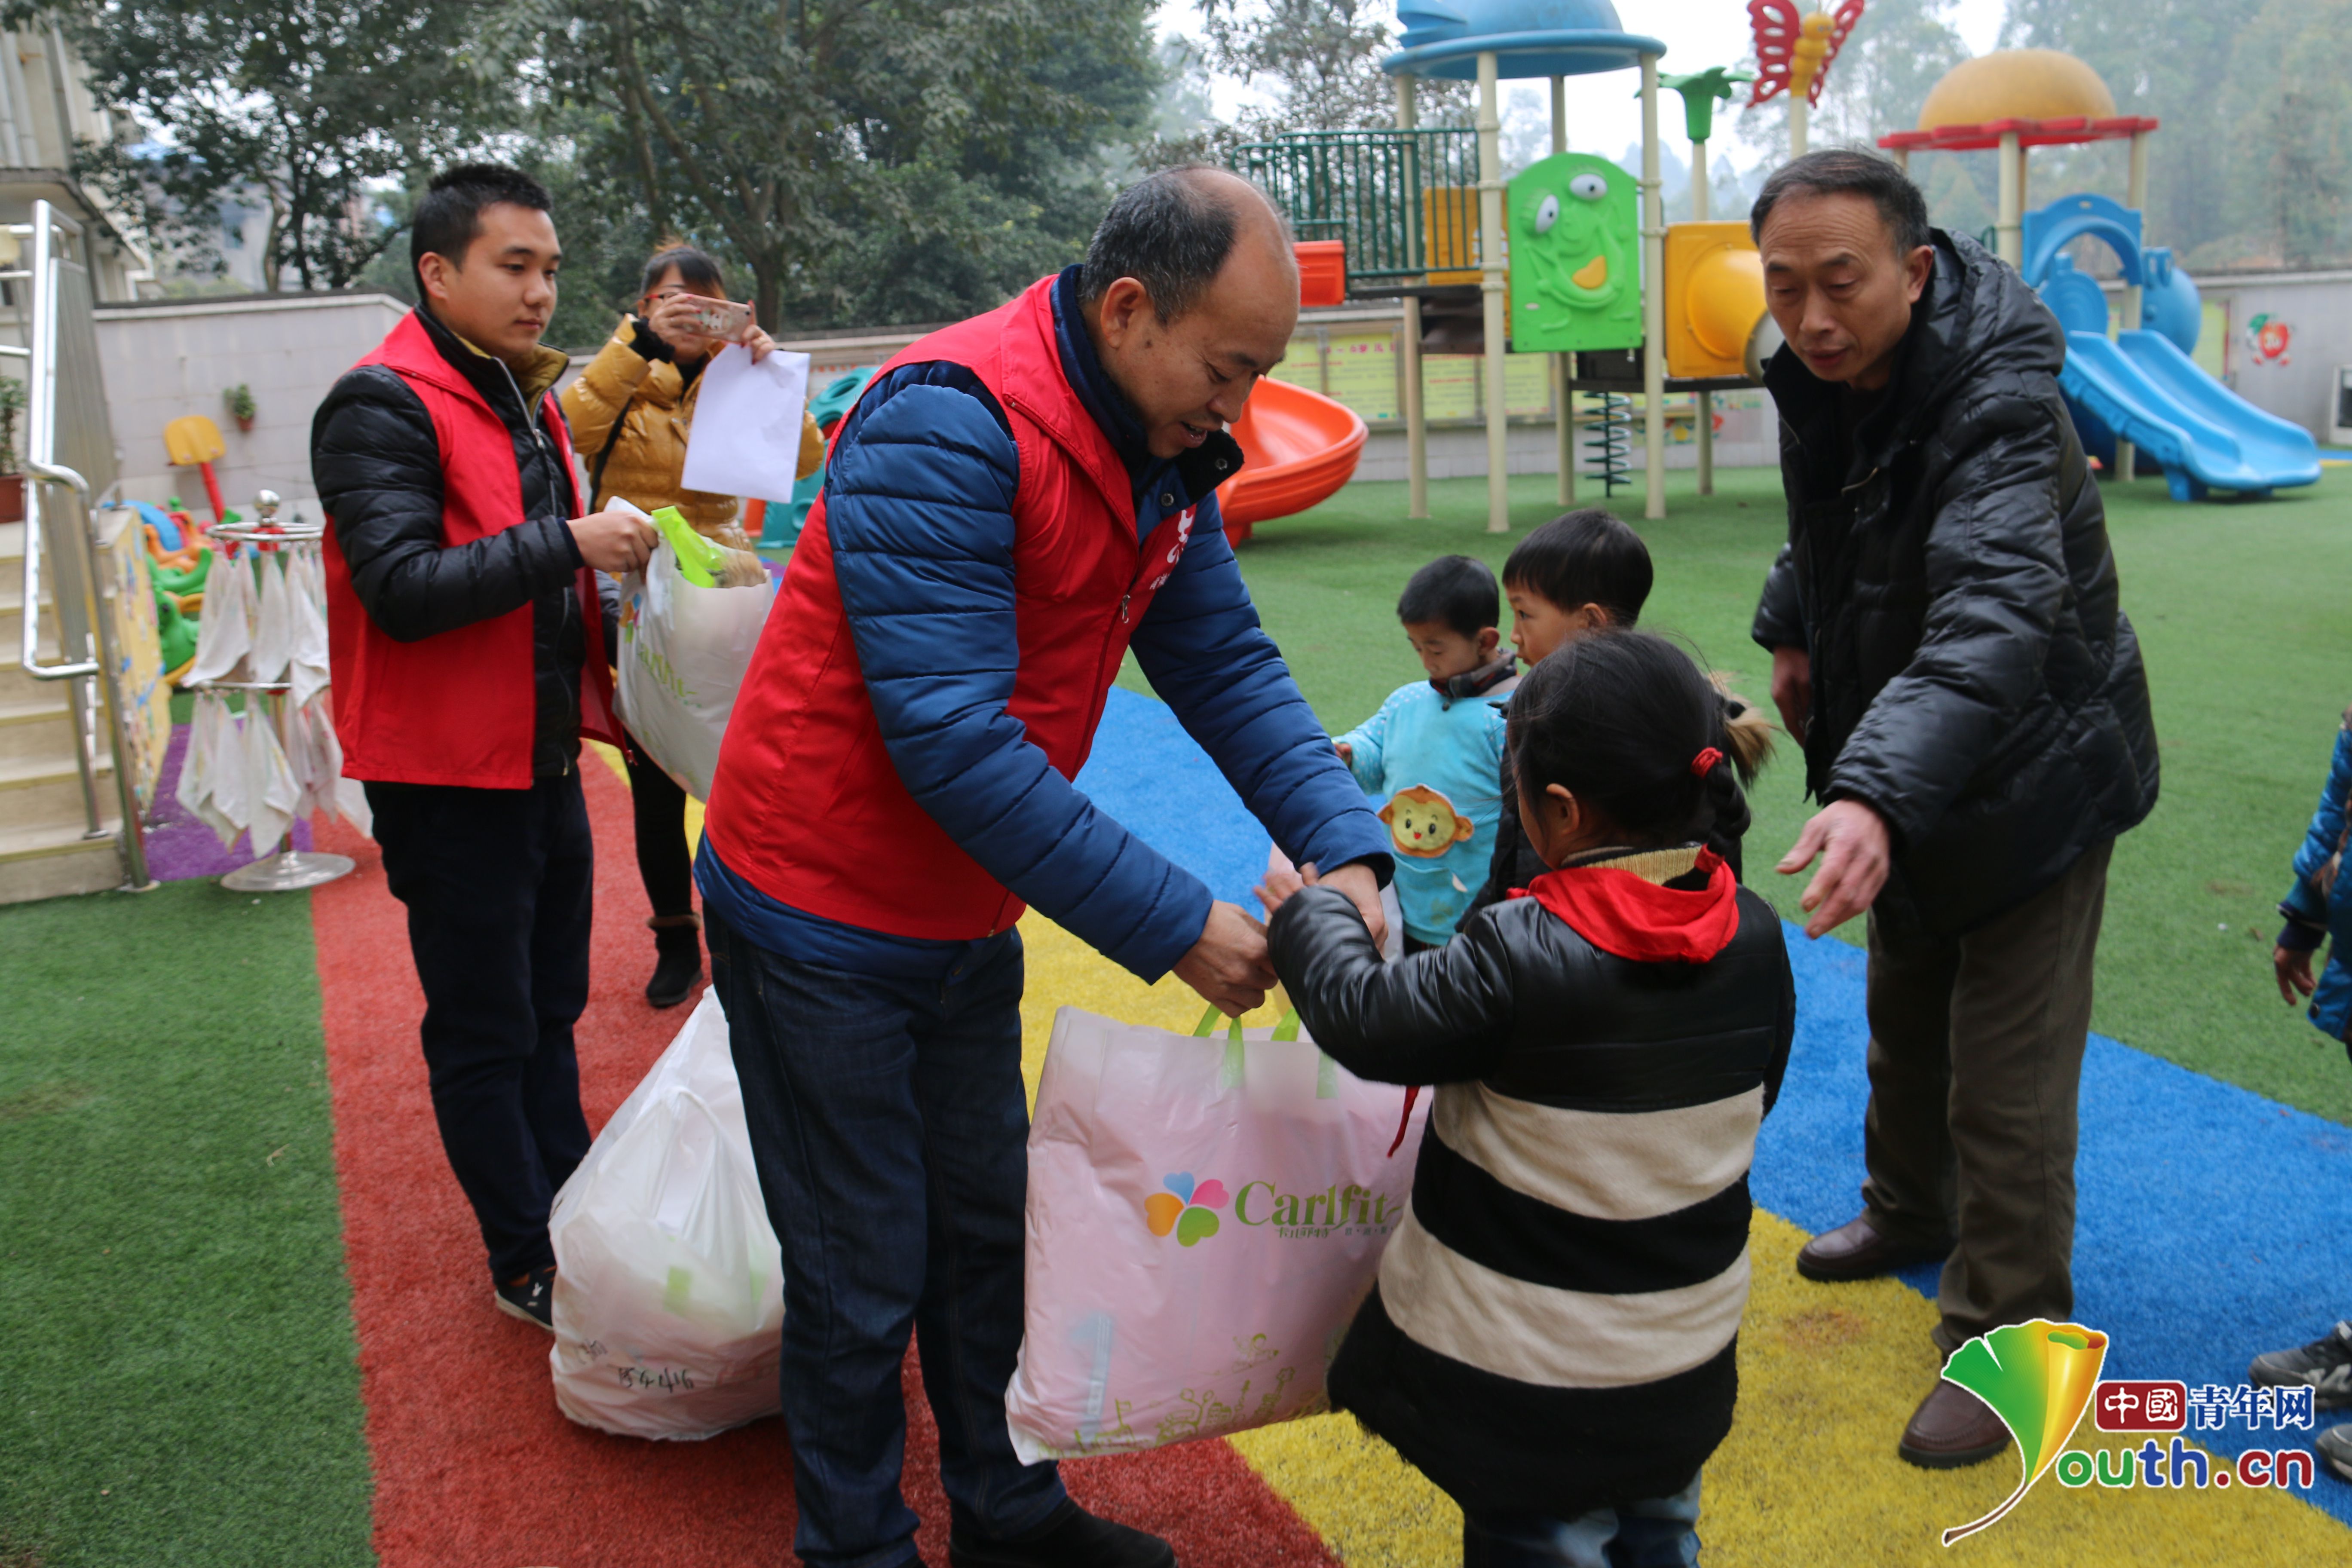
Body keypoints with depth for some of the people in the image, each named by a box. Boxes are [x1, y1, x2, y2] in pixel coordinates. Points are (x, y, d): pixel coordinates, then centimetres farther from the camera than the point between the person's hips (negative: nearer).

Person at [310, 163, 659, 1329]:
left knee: (549, 1015, 19)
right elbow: (400, 586, -26)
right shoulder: (381, 406, -15)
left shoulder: (524, 401, 14)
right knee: (483, 1037, 4)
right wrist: (568, 544, -29)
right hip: (452, 781, -9)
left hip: (542, 761, 9)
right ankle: (527, 1267, 17)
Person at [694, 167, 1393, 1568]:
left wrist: (1346, 847, -17)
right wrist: (1176, 925, -28)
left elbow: (1227, 664, -2)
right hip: (826, 925, -8)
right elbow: (951, 741, -32)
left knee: (987, 1229, 21)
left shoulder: (1164, 451, -1)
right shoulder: (948, 429, -27)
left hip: (966, 919, 8)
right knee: (866, 1279, 8)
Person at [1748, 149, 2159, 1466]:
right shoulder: (1828, 376, -8)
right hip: (1903, 774, 8)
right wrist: (1796, 625, 19)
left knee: (2009, 1081, -1)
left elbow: (1997, 621, -50)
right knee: (1905, 1021, 25)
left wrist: (1880, 794, -63)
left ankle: (2006, 1345, 17)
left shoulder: (1998, 405, -34)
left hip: (2031, 776, -8)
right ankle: (1910, 1214, 48)